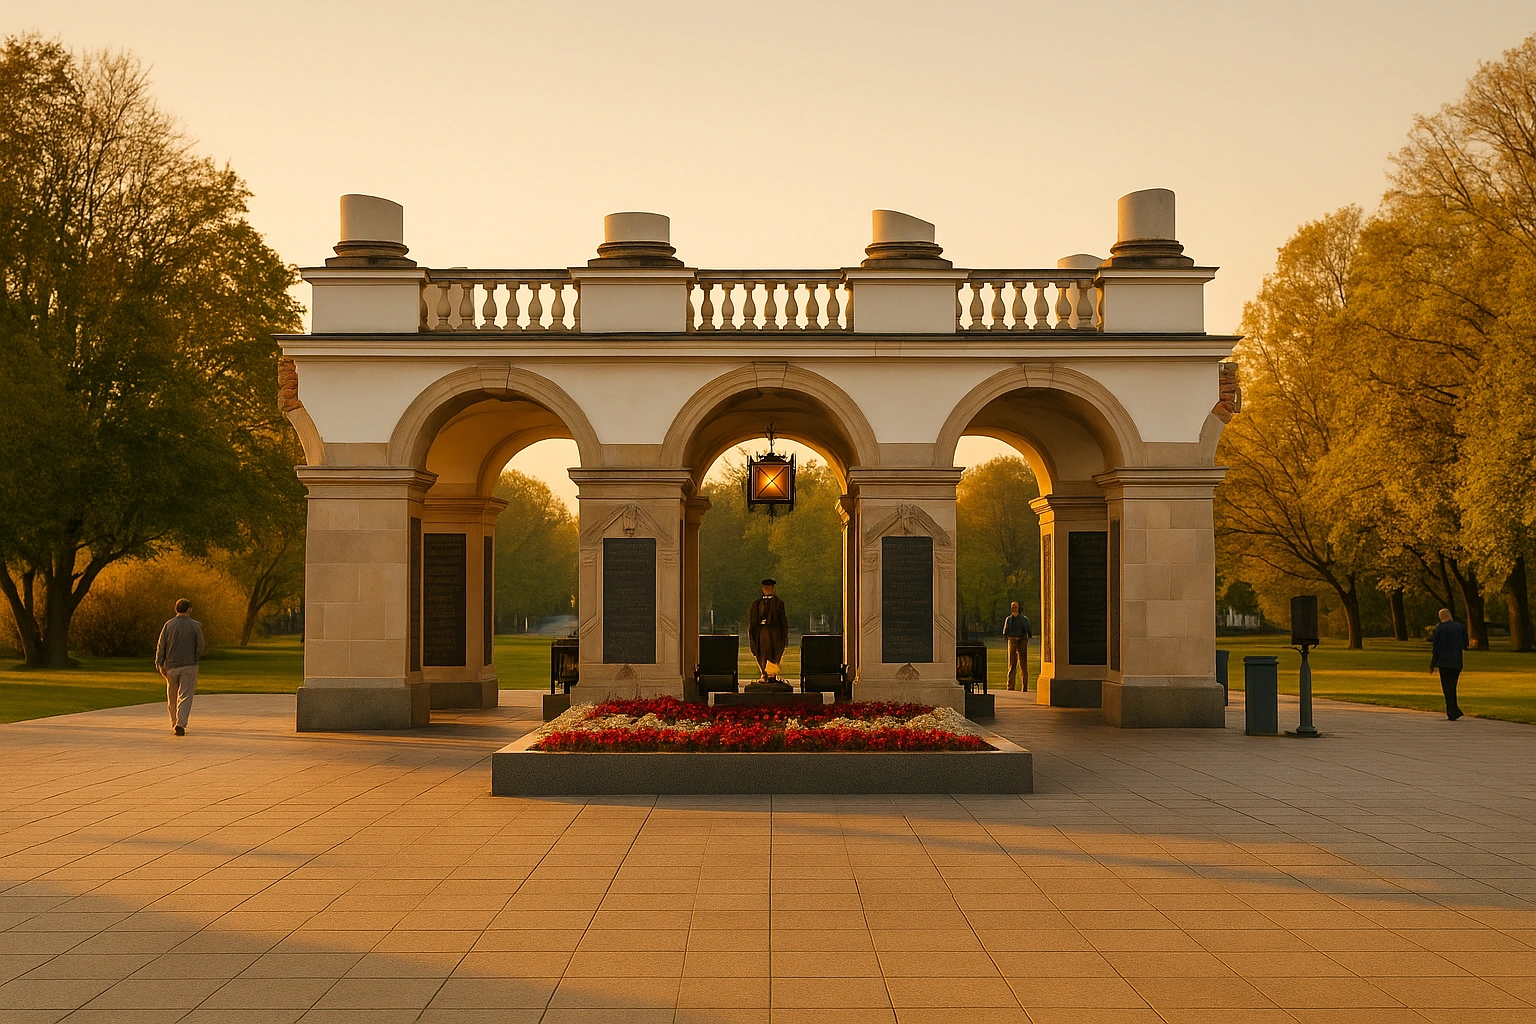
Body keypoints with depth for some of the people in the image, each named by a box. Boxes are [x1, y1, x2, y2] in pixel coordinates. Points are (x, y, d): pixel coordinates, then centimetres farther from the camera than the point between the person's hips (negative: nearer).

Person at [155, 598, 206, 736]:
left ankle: (175, 723, 24)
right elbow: (201, 646, -4)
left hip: (171, 666, 2)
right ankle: (181, 724, -19)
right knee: (185, 697, -4)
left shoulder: (168, 625, 1)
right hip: (189, 665, -2)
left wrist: (159, 664, -1)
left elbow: (161, 646, -3)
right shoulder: (195, 625, -4)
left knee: (172, 698, 15)